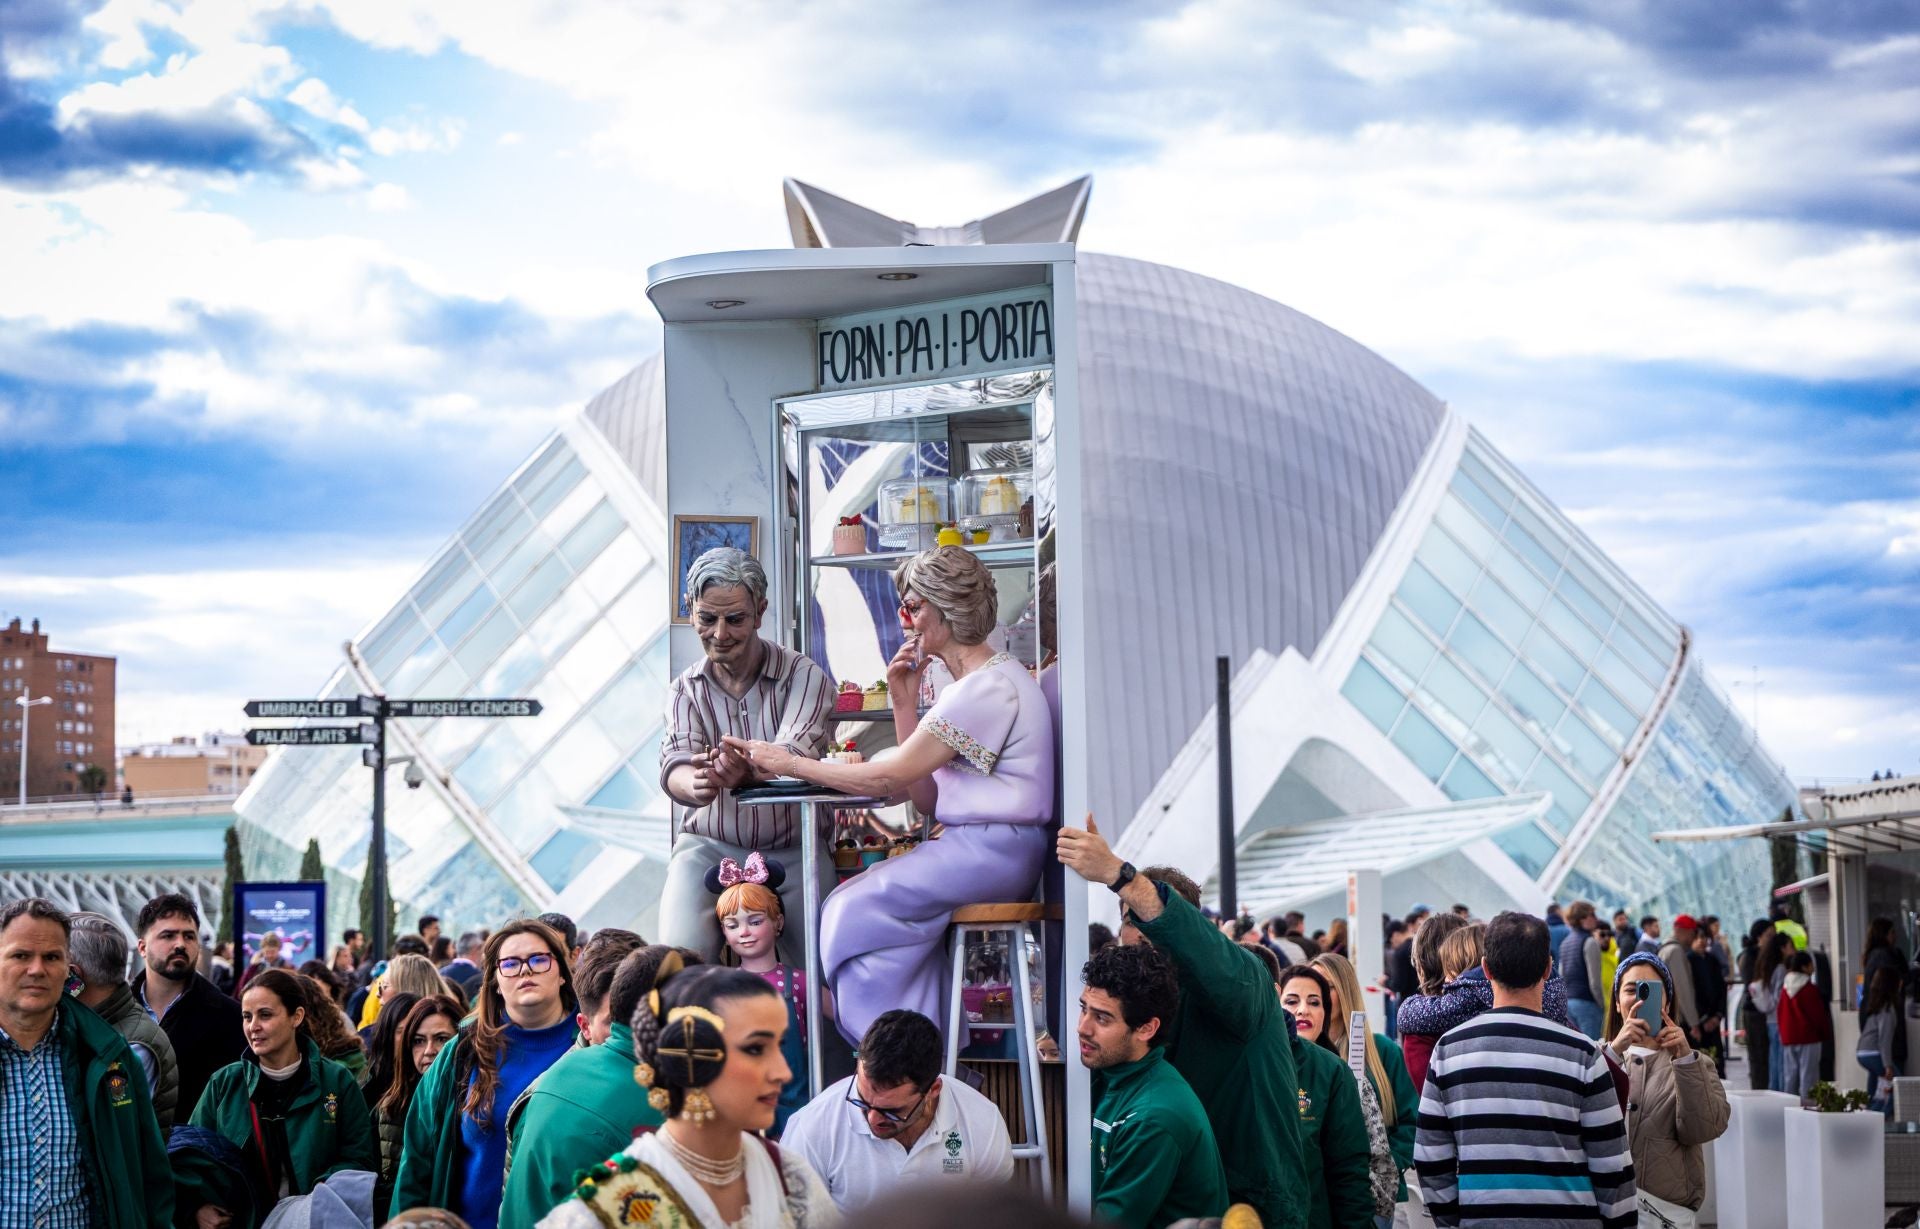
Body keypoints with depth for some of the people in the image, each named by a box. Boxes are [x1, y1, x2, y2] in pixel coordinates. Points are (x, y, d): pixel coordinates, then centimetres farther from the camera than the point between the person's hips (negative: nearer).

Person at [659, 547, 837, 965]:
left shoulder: (804, 676, -2)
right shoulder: (686, 689, 7)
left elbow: (795, 755, -20)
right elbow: (675, 764, -11)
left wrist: (747, 770, -44)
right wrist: (694, 785, -38)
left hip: (792, 848, -1)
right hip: (708, 846, 1)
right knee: (681, 957, -23)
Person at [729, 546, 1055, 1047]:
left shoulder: (988, 687, -15)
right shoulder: (978, 681, 19)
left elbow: (892, 778, -16)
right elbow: (927, 798, 12)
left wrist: (789, 764, -9)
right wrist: (904, 703, 6)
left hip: (994, 851, -10)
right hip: (977, 846, 10)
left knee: (857, 908, -12)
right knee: (859, 899, 0)